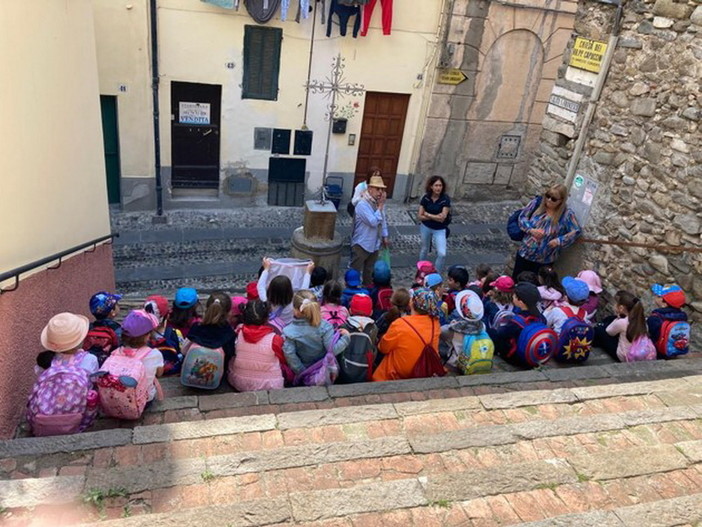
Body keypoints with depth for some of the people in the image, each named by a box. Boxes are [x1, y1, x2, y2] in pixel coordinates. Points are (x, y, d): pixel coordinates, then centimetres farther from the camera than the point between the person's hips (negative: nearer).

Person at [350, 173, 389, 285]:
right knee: (355, 271, 3)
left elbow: (383, 220, 17)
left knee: (369, 271, 22)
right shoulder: (362, 205, -23)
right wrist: (380, 206, -23)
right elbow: (374, 222, -30)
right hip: (362, 244, -8)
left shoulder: (379, 203, 3)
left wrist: (384, 236, 17)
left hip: (375, 244, 8)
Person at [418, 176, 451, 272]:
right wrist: (435, 217, -19)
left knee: (442, 254, -15)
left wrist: (427, 214, -12)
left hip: (440, 230, -2)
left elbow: (442, 218, -22)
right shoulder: (425, 198, -11)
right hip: (426, 227, 3)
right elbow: (420, 216, -10)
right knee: (424, 249, 21)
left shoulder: (445, 199, -18)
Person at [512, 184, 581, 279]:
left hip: (545, 260, -2)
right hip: (525, 253, 2)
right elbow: (522, 217, -1)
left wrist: (559, 241, -22)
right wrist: (531, 230, -18)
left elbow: (576, 231, -11)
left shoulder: (566, 214, -10)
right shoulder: (537, 203, -4)